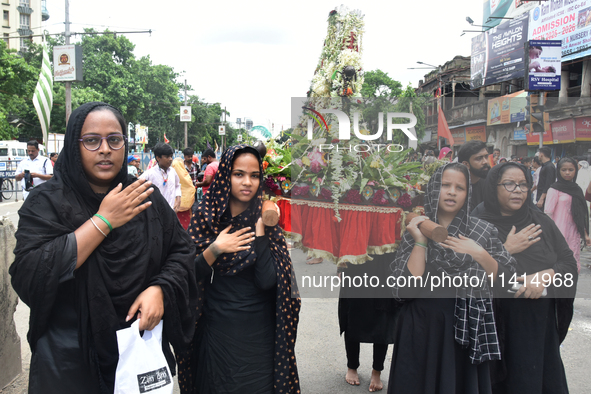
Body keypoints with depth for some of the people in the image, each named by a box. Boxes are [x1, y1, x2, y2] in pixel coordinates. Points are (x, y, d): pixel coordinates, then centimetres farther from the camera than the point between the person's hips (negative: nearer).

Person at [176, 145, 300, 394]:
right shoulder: (207, 217, -5)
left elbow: (267, 280, -18)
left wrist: (260, 228, -20)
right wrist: (214, 250, -21)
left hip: (258, 331, 0)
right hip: (217, 328, 1)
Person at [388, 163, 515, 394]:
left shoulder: (482, 231, 2)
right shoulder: (415, 231, -1)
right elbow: (407, 288, -12)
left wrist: (479, 254, -11)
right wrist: (420, 242, -15)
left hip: (466, 330, 1)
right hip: (422, 328, -1)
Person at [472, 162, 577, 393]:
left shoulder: (539, 221, 4)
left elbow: (569, 262, 3)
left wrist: (545, 277, -16)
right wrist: (506, 250, -19)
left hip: (543, 322, 4)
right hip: (501, 326, -4)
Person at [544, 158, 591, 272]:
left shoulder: (576, 189, 13)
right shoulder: (555, 189, -6)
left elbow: (581, 215, 18)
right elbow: (548, 213, -10)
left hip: (574, 233, 6)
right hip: (559, 233, -6)